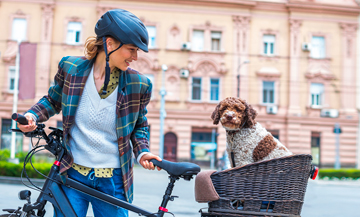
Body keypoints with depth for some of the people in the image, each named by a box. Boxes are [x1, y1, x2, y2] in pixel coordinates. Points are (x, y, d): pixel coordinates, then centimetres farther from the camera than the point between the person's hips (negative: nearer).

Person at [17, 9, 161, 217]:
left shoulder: (138, 84, -6)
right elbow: (52, 100, 12)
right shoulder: (71, 67, -5)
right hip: (72, 174, 0)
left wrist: (142, 151, -7)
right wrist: (32, 115, -7)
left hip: (112, 181, 0)